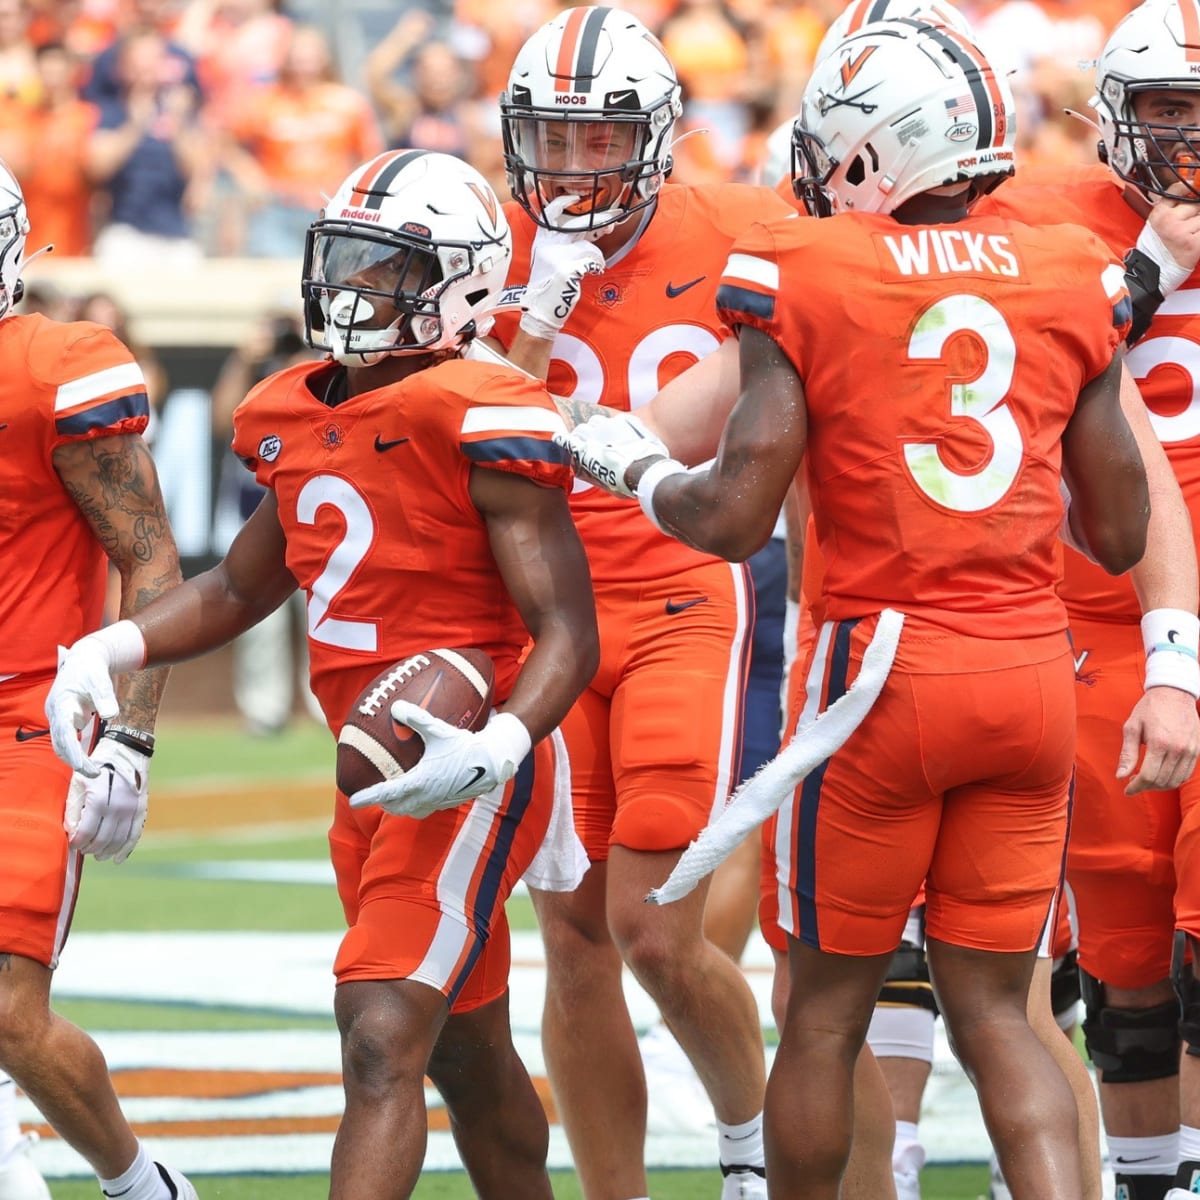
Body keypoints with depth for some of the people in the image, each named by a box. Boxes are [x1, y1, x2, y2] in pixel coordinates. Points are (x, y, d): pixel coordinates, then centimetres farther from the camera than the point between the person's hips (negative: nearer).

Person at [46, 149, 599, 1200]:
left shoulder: (481, 422, -14)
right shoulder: (296, 422, 11)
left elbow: (567, 632, -17)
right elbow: (240, 590, 27)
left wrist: (496, 750, -34)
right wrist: (112, 649, 10)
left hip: (466, 773, -9)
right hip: (372, 778, 9)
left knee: (384, 1042, -20)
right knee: (466, 1056, 20)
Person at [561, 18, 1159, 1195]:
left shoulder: (808, 276, -8)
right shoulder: (1069, 279, 4)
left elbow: (733, 520, -8)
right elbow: (1118, 534, 8)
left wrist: (628, 463, 10)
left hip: (887, 661, -3)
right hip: (1034, 666, 4)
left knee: (827, 1005, 10)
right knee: (992, 1007, 9)